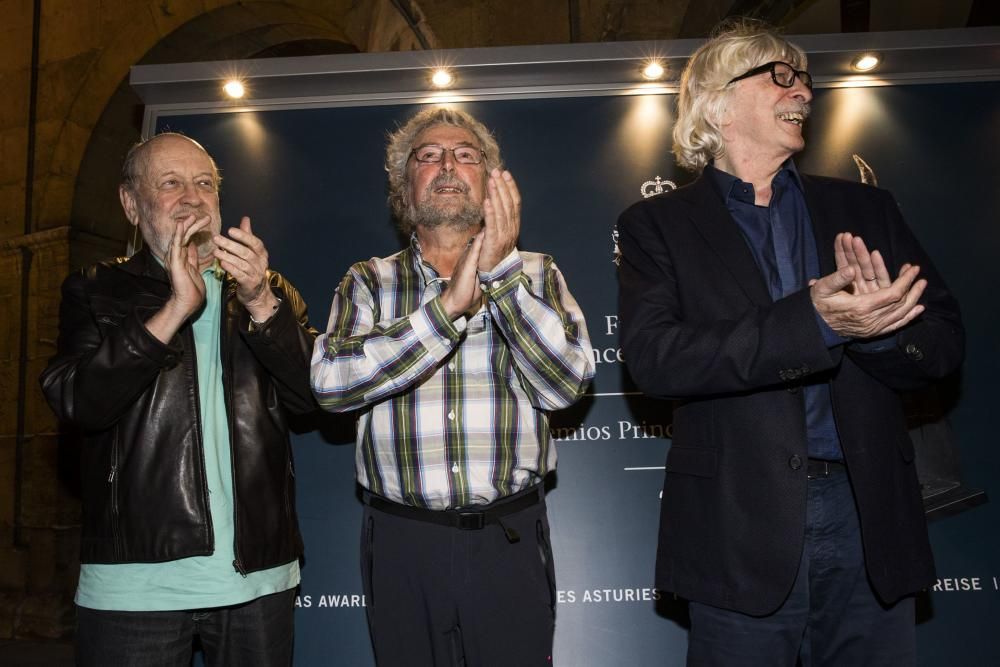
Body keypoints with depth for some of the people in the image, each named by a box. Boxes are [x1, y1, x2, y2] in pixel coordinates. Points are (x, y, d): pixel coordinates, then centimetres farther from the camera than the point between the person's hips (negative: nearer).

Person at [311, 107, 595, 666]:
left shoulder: (536, 273, 5)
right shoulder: (369, 282, 5)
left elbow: (567, 383, -9)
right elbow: (331, 382, -12)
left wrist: (500, 271, -16)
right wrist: (450, 305, -17)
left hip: (510, 541, 0)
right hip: (402, 542, 1)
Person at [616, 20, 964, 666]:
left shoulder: (865, 208, 11)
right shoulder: (657, 225, 0)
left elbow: (945, 341, 6)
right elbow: (654, 358, -15)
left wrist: (872, 326, -17)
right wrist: (813, 321, -24)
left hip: (870, 517, 4)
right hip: (742, 531, -3)